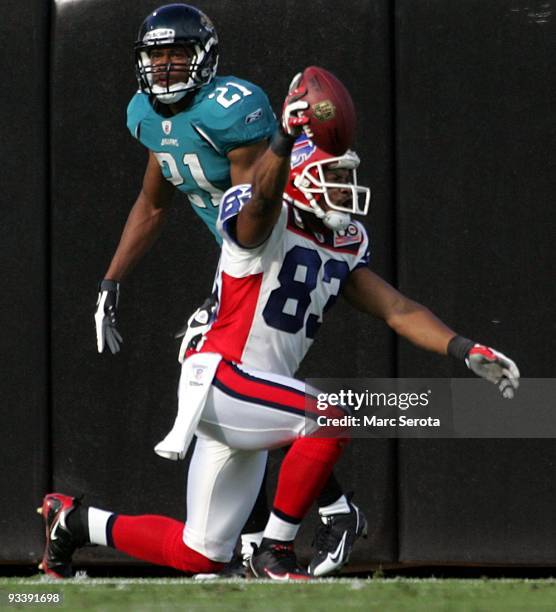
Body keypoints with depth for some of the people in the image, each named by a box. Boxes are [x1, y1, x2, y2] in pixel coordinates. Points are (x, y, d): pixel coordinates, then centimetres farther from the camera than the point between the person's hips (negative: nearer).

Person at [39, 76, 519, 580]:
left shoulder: (345, 247, 12)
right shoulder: (267, 223, -13)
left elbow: (396, 308, 9)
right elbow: (264, 194, -36)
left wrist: (465, 350, -4)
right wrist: (287, 136, -57)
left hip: (252, 401, 9)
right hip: (216, 380, -9)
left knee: (201, 556, 12)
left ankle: (73, 521, 31)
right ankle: (276, 554, -15)